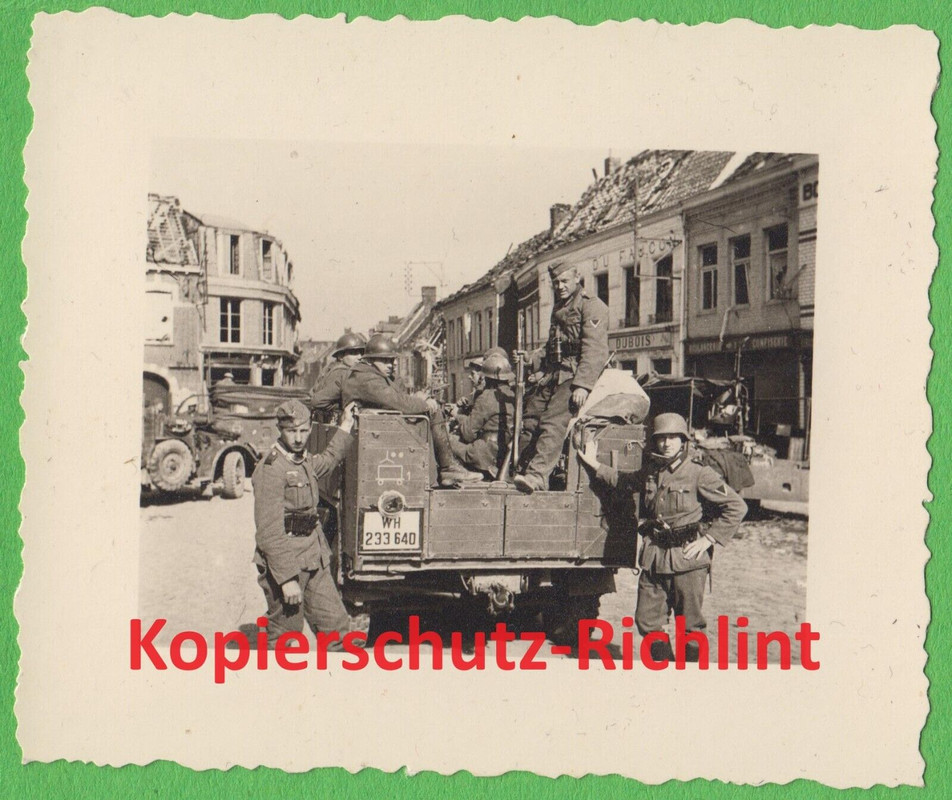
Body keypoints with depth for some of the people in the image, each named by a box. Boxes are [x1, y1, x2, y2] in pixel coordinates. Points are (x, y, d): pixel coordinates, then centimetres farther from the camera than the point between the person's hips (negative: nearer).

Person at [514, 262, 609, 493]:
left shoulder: (592, 306, -4)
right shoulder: (559, 309, 24)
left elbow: (594, 350, -15)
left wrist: (582, 385, -25)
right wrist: (532, 360, 12)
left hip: (575, 377, -8)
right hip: (553, 376, 9)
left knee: (553, 422, -24)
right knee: (529, 418, -1)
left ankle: (537, 474, -34)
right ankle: (516, 470, 6)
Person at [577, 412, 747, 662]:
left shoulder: (699, 474, -9)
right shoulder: (650, 471, 7)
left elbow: (737, 507, -9)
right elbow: (625, 481, 29)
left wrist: (709, 539, -11)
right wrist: (595, 465, 26)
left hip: (687, 559, -5)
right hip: (654, 557, 6)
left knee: (690, 624, 5)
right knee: (646, 620, 9)